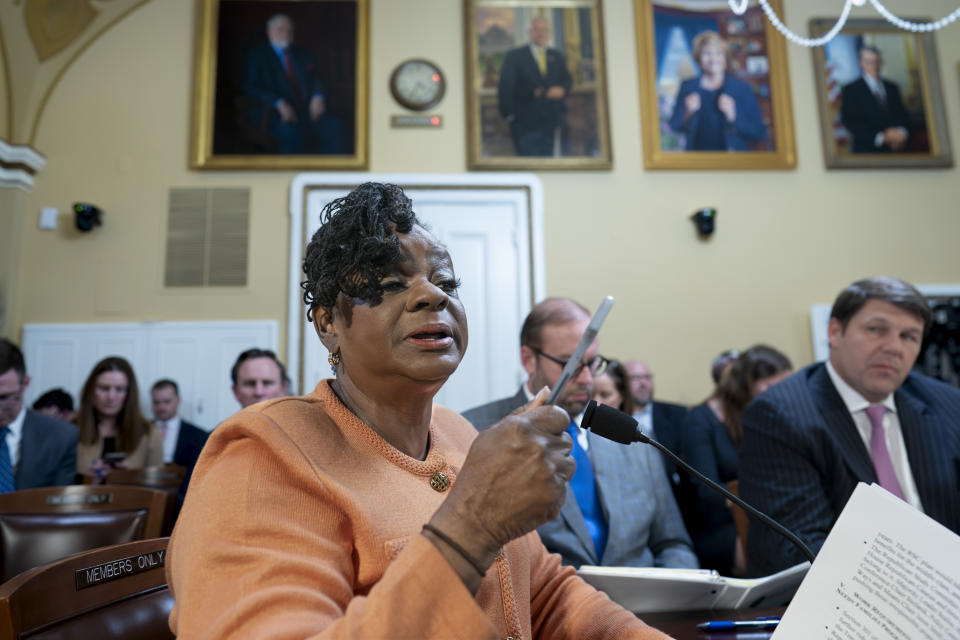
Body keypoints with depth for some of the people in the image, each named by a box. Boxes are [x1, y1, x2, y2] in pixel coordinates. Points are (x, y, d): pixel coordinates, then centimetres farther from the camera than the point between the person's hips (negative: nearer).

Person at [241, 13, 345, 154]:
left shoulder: (303, 55, 25)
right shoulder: (256, 56, 10)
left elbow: (316, 81, 17)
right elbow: (251, 88, -2)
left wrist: (318, 98, -8)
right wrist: (279, 104, -19)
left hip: (308, 112, 4)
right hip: (277, 115, -4)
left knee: (334, 126, -26)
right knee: (291, 131, -38)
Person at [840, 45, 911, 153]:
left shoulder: (892, 88, 16)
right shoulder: (851, 90, -1)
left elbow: (903, 116, 15)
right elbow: (850, 122, -9)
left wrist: (901, 132, -8)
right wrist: (881, 137, -15)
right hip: (866, 150, -4)